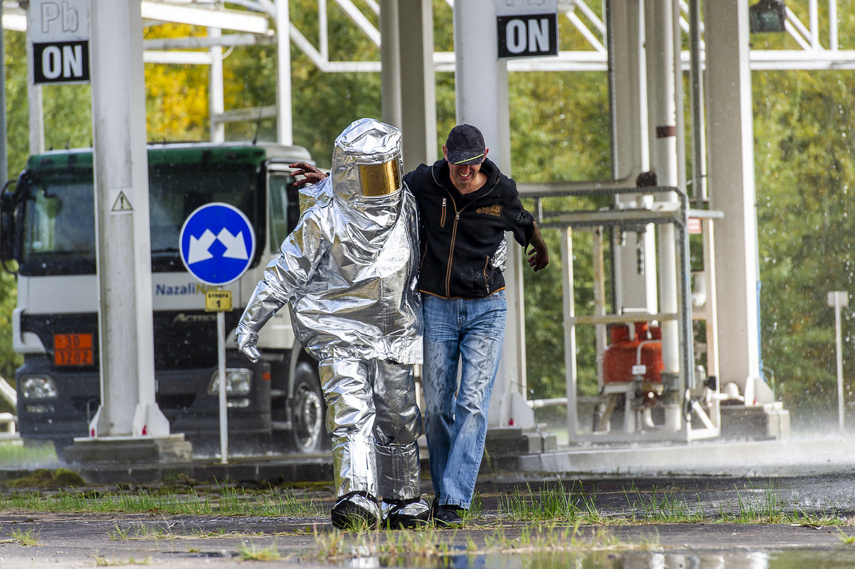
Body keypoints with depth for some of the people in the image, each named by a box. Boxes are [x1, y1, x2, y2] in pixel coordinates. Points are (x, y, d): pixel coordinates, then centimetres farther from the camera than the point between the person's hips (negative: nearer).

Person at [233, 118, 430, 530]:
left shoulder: (406, 207, 3)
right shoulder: (323, 220, -12)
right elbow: (285, 272, -8)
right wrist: (249, 323, -7)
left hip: (392, 333, 6)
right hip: (340, 333, -6)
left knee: (399, 420, 10)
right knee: (352, 412, -21)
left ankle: (401, 501, 26)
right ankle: (356, 499, -34)